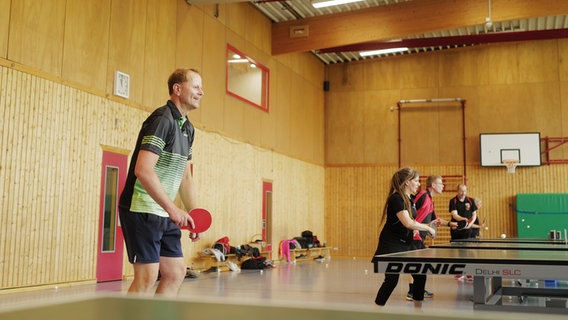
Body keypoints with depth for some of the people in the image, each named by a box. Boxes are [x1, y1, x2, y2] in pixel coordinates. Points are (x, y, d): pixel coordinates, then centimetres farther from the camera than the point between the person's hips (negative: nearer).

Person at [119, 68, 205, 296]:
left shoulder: (188, 128, 14)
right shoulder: (162, 119, -15)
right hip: (141, 209, -9)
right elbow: (143, 171, -25)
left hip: (165, 214, 9)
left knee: (176, 272, 9)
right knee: (147, 277, -9)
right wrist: (173, 209, -27)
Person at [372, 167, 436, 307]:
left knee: (420, 276, 7)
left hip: (406, 244, 9)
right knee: (391, 279, -7)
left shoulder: (409, 199, 10)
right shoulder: (396, 198, -19)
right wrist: (428, 228, -15)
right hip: (391, 245, -9)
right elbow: (408, 223, -27)